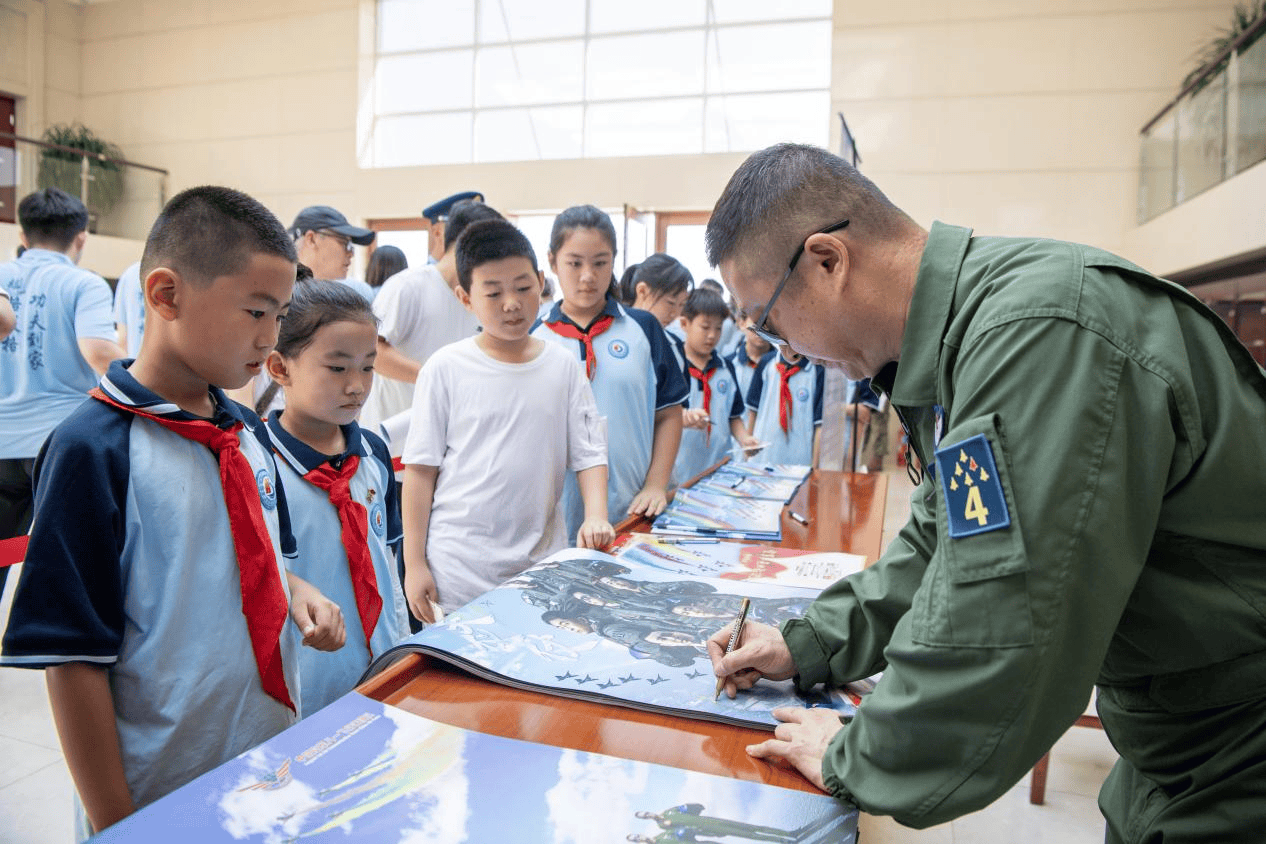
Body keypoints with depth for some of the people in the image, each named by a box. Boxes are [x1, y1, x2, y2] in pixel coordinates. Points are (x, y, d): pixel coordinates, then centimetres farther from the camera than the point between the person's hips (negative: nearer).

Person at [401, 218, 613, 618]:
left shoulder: (564, 367, 3)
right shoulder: (445, 368, -4)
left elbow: (589, 453, 4)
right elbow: (421, 468, -2)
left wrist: (596, 516, -13)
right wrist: (414, 563, -3)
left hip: (542, 563, 2)